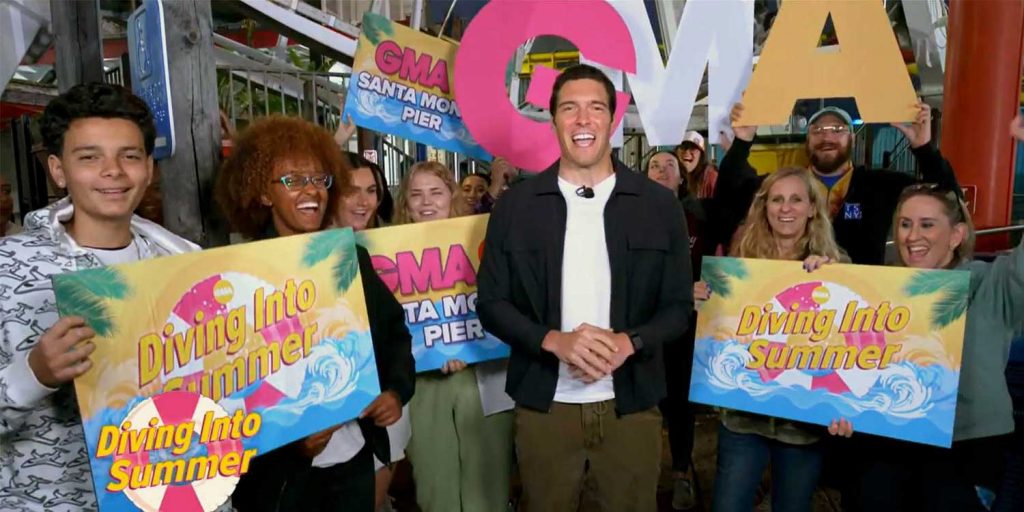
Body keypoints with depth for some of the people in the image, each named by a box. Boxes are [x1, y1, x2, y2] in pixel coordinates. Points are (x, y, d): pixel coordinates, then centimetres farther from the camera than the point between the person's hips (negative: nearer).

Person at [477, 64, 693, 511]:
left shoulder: (659, 205, 0)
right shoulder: (515, 205, -1)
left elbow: (679, 304, 2)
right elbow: (491, 302, -1)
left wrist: (627, 343, -17)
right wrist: (554, 340, -18)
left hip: (631, 406, 1)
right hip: (543, 407, 0)